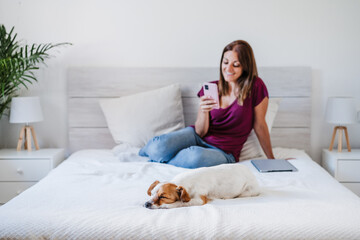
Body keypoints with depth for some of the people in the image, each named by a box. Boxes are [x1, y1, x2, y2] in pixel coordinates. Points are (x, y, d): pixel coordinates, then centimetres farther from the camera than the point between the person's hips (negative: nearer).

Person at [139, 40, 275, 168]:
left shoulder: (256, 87, -8)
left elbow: (259, 126, 1)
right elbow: (200, 132, -3)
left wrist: (271, 160, 7)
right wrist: (204, 111, -24)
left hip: (224, 152, -2)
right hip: (197, 137, 3)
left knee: (195, 156, -38)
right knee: (158, 147, -29)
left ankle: (155, 161, -9)